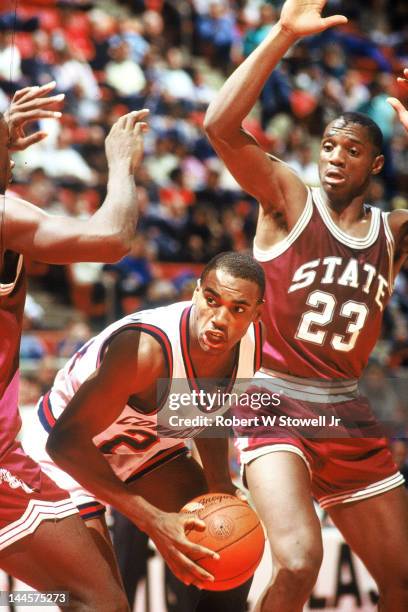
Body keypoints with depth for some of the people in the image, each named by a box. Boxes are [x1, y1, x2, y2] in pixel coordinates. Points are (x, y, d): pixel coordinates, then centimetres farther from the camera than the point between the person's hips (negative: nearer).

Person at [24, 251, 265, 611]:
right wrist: (153, 521, -41)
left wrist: (220, 486, -6)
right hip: (72, 457, -7)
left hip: (151, 446, 7)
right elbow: (67, 441, -38)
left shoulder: (254, 340, -17)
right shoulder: (146, 349, -40)